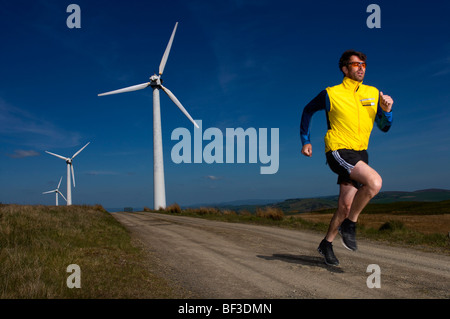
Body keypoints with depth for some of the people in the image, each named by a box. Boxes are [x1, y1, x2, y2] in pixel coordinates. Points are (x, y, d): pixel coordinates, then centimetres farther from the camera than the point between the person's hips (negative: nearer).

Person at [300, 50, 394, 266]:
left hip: (360, 153, 5)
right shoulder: (331, 94, -4)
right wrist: (305, 141, 9)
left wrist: (386, 111, -11)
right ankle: (350, 224, -7)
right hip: (338, 151, -5)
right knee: (374, 181, -28)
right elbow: (308, 111, 12)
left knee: (346, 206, 6)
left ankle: (327, 244, 26)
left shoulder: (373, 93, 8)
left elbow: (384, 127, 10)